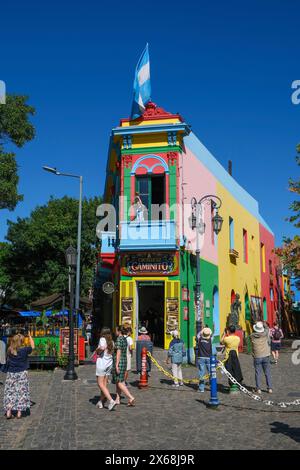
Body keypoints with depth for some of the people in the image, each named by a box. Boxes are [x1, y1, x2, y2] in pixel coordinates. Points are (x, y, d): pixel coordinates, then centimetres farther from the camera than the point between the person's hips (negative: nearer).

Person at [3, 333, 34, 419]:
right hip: (22, 374, -2)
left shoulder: (9, 351, -4)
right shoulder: (24, 350, -11)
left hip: (11, 374, 3)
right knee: (21, 392, 5)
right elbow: (32, 346, 5)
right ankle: (19, 412, 4)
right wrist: (29, 336, 16)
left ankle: (8, 412, 2)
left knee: (10, 392, 8)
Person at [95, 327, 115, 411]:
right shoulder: (111, 342, 9)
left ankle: (111, 401, -15)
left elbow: (102, 348, -29)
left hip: (102, 363, -7)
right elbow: (112, 352, 5)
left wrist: (97, 351, -9)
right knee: (104, 384, 13)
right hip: (109, 363, 7)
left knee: (101, 384, -3)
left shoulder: (102, 339, -10)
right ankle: (101, 402, 19)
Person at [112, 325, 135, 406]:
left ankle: (131, 398, -12)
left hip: (119, 361, -9)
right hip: (124, 360, 9)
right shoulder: (124, 339, 13)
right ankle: (117, 399, 20)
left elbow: (118, 352, -20)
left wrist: (116, 365, -20)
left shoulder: (119, 339, -15)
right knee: (118, 381, 16)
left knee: (119, 382, -5)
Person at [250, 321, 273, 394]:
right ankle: (269, 388, 11)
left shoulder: (252, 336, -8)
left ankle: (258, 389, 5)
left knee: (258, 373, 5)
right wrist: (263, 324, 29)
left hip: (257, 357, -1)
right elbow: (267, 329, 14)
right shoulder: (265, 334, -6)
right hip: (266, 356, 1)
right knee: (267, 373, 10)